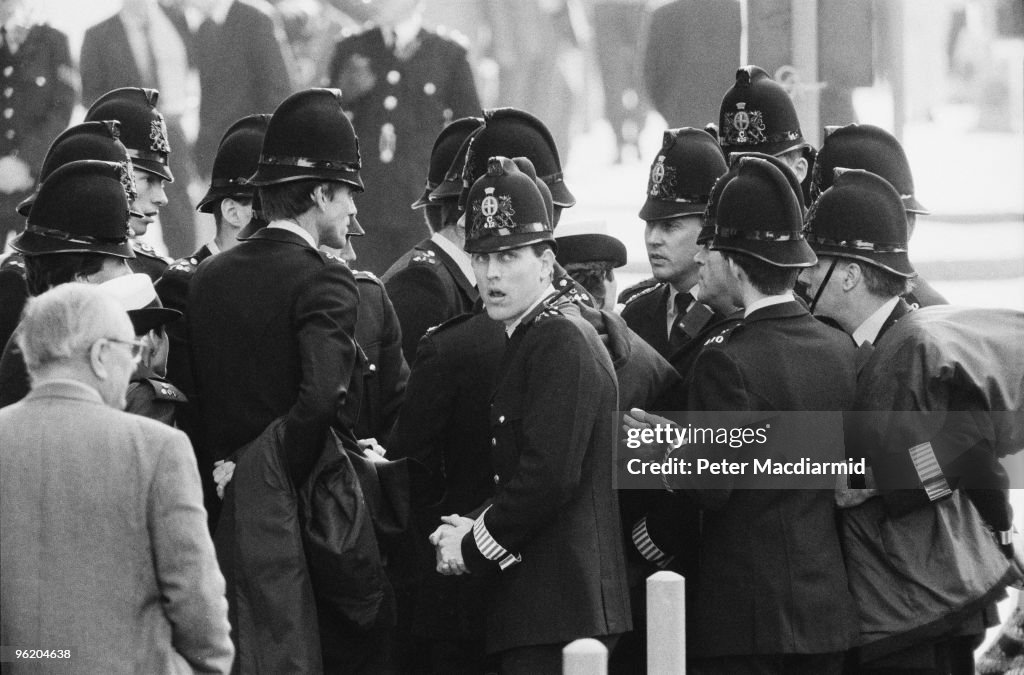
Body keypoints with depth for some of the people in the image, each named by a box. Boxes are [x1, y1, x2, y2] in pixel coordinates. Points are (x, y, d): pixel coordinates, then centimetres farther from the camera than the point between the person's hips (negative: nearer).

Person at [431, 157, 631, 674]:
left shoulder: (562, 341, -13)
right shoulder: (532, 337, 17)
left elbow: (551, 475, -21)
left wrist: (473, 548, -11)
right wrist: (475, 529, 4)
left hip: (557, 608, -10)